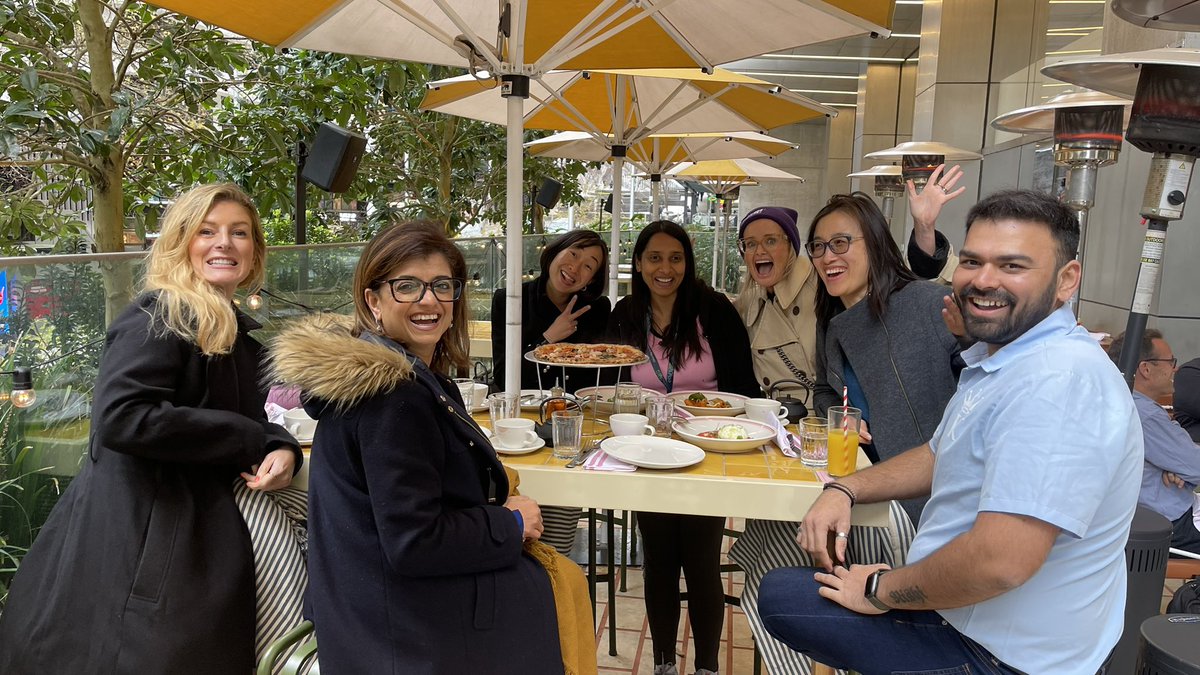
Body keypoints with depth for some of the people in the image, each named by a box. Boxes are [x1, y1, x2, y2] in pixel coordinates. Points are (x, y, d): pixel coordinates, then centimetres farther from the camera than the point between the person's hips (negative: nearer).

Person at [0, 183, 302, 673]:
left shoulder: (238, 333, 13)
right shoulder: (160, 317, -12)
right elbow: (119, 417, -25)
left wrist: (282, 449, -8)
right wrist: (252, 442, -19)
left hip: (197, 537, 8)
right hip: (134, 547, -8)